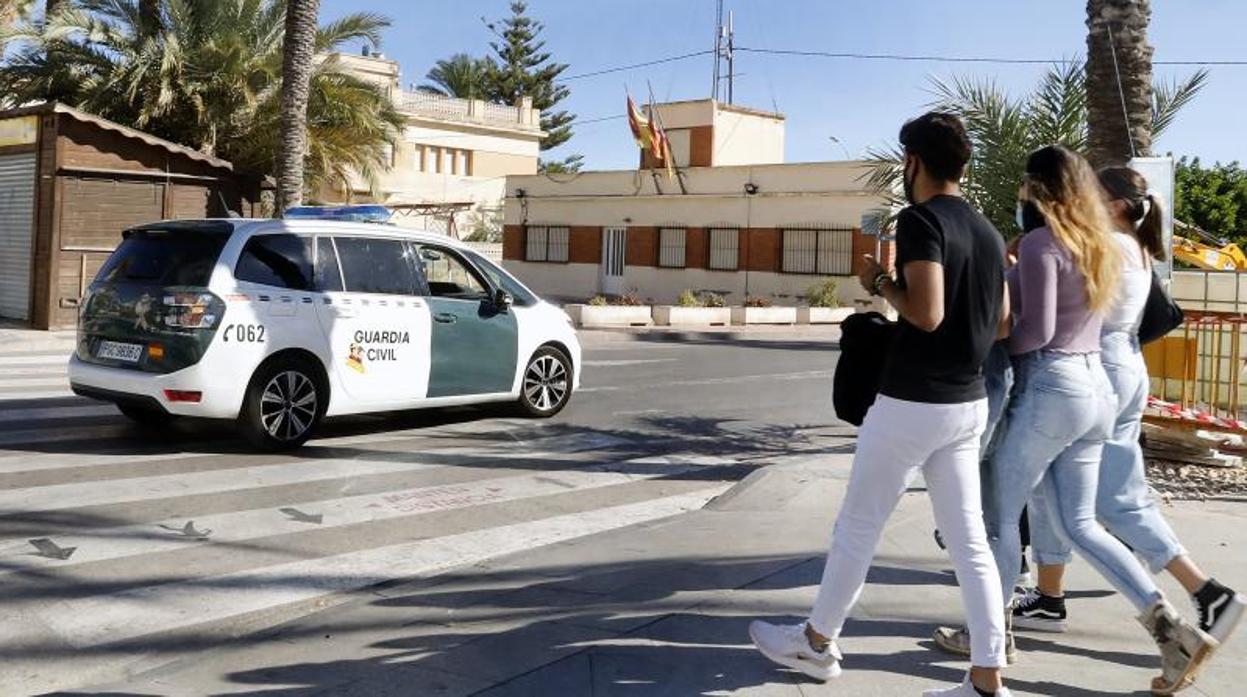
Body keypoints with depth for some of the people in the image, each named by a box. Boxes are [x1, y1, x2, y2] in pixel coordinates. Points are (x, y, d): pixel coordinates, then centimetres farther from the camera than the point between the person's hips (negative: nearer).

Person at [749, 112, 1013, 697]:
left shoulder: (921, 219, -14)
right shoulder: (988, 232, 11)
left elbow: (926, 313, -24)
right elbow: (1002, 320, 16)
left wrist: (881, 283, -8)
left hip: (911, 403, -8)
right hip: (969, 402, 8)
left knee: (857, 526, 9)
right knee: (969, 540, 8)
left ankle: (817, 642, 25)